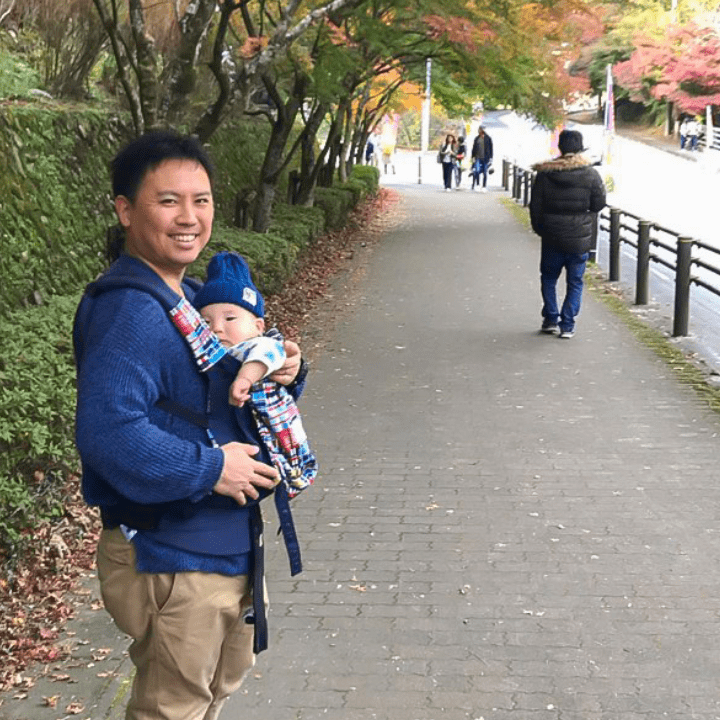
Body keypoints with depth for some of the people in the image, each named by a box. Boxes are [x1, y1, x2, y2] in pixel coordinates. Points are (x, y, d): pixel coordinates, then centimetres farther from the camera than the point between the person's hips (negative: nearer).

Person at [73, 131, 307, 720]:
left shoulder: (194, 298, 8)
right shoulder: (129, 309, -23)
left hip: (227, 543, 10)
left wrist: (283, 373, -4)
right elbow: (107, 432, -35)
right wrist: (211, 469, -26)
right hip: (170, 557, -9)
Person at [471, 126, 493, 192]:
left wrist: (490, 158, 1)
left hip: (485, 158, -1)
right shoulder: (477, 138, 7)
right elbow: (474, 148, 13)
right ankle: (477, 184, -1)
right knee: (477, 170, -15)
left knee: (485, 173, 3)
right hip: (478, 158, 1)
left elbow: (490, 149, 4)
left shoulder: (488, 138, 0)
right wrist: (473, 157, 6)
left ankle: (484, 187, 11)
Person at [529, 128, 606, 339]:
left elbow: (535, 205, -1)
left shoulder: (544, 173, -5)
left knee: (548, 278, 18)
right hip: (579, 238, -1)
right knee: (575, 282, 8)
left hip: (552, 237, 1)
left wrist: (539, 228, 13)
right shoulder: (591, 174, -8)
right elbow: (599, 204, -2)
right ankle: (567, 325, 5)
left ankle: (551, 319, 17)